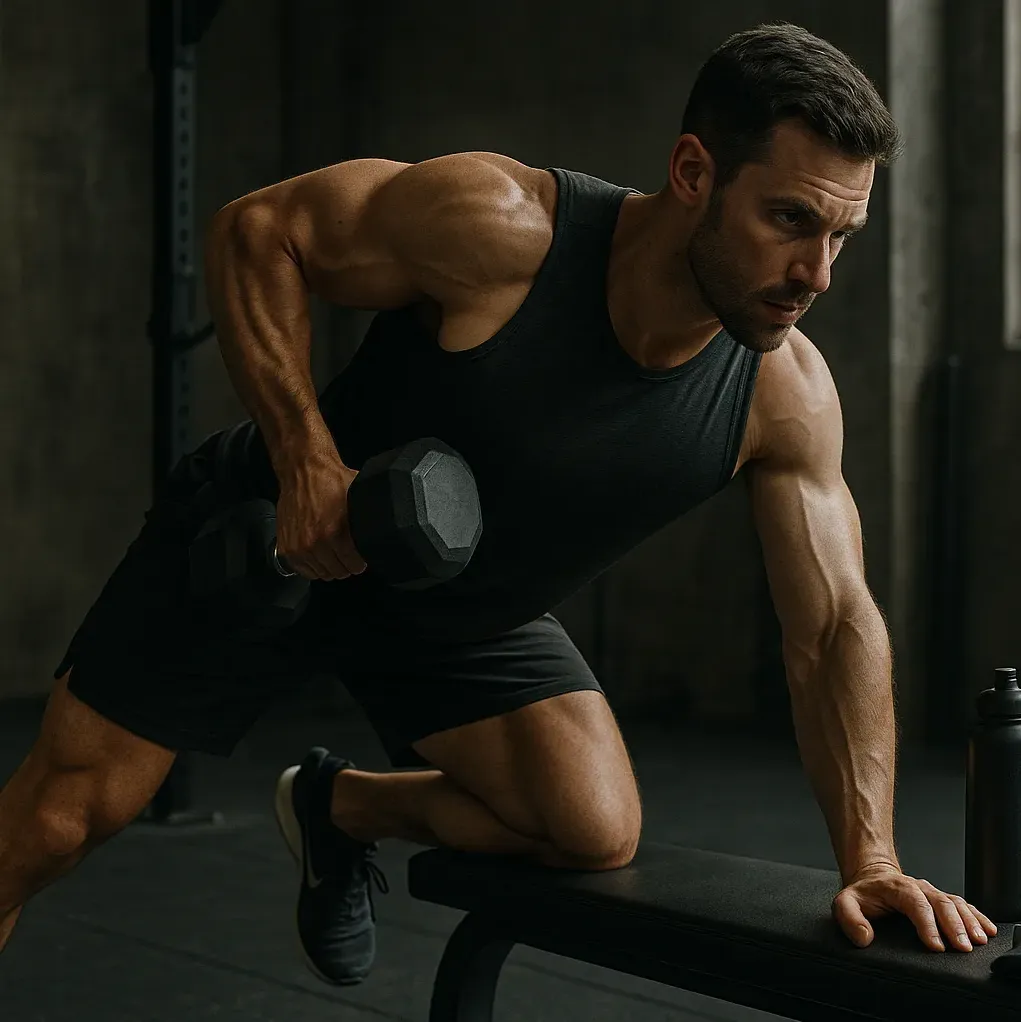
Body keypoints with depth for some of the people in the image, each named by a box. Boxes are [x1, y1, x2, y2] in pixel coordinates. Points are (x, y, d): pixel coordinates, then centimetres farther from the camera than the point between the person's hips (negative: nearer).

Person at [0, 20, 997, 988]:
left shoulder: (787, 398, -20)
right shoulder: (502, 226, -32)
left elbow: (835, 624, -15)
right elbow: (257, 229, -21)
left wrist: (870, 860, -23)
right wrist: (308, 462, -30)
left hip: (466, 613, 4)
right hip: (262, 539, -3)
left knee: (598, 832, -14)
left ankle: (339, 808, 12)